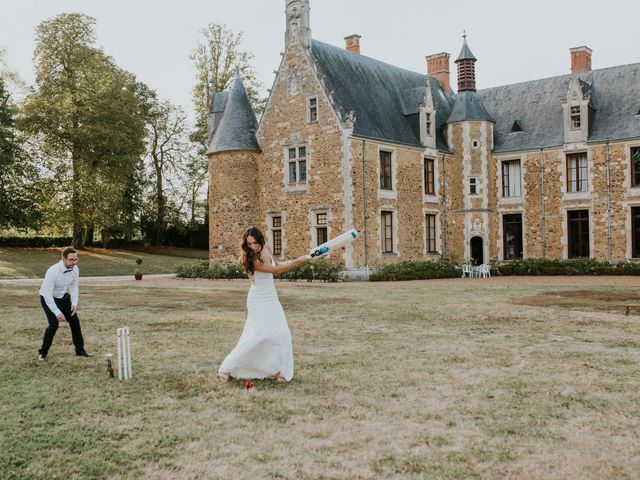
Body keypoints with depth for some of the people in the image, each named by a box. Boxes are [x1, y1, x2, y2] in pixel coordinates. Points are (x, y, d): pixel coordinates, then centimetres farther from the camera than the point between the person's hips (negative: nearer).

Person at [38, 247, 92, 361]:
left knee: (75, 321, 2)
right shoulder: (53, 271, -34)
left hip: (63, 296, 6)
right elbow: (47, 294, -32)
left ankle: (80, 349, 17)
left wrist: (74, 303, -14)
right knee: (54, 324, -17)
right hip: (48, 298, -6)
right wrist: (57, 312, -34)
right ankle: (43, 352, 4)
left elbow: (74, 286, 0)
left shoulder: (75, 269, -15)